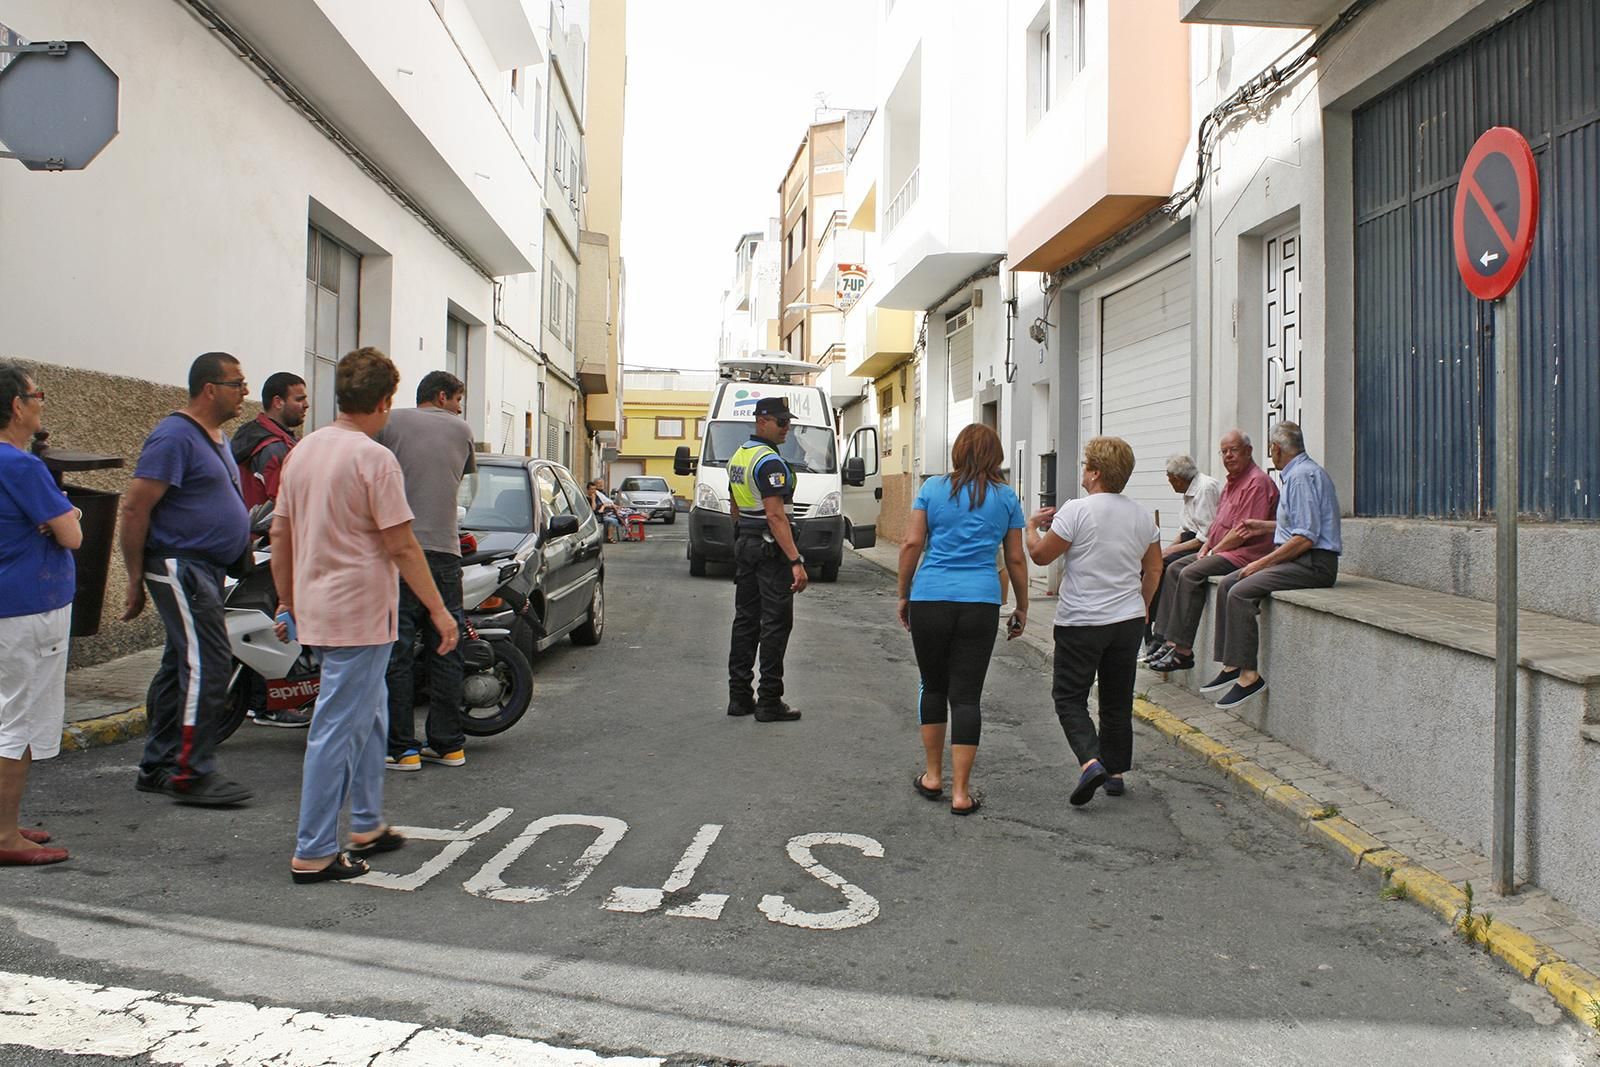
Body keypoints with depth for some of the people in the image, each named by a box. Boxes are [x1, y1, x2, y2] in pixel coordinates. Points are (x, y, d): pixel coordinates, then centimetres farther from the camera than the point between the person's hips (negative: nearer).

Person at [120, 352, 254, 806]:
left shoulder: (215, 437, 17)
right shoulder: (175, 437, -14)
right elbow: (134, 509, -17)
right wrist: (136, 580, -16)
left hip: (207, 568, 10)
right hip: (181, 567, -10)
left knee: (182, 667, 13)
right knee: (207, 666, -12)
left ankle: (158, 767, 21)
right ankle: (192, 773, -7)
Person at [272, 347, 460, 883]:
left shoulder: (303, 450, 9)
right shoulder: (374, 458, -15)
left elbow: (279, 532, 14)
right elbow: (402, 546, -16)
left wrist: (287, 602, 22)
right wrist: (438, 610, -10)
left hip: (316, 609, 9)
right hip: (360, 613, -9)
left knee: (368, 714, 21)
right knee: (338, 730, -3)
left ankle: (367, 827, 29)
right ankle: (313, 854, 2)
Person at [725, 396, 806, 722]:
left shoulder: (739, 456, 14)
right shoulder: (770, 461, -16)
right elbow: (775, 515, -24)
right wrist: (796, 562, -27)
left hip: (744, 545, 10)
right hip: (770, 548, -9)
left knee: (746, 619, 12)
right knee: (776, 623, -5)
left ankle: (739, 696, 16)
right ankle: (769, 702, -4)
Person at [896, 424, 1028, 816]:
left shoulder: (933, 488, 6)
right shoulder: (1006, 497, 8)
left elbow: (912, 543, 0)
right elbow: (1015, 559, 10)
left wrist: (904, 594, 10)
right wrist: (1022, 607, 19)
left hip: (929, 599, 0)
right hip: (981, 603, 0)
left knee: (933, 685, 16)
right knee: (966, 695, 2)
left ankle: (933, 776, 24)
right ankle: (960, 792, 4)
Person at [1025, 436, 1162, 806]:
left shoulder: (1077, 511, -15)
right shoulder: (1142, 515, 4)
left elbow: (1040, 555, -9)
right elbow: (1154, 570, 12)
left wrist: (1032, 526, 10)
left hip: (1080, 623, -5)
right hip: (1128, 621, 6)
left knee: (1069, 696, 4)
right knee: (1117, 699, 16)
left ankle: (1090, 760, -14)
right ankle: (1116, 772, 22)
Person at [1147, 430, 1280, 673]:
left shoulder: (1257, 482, -14)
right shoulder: (1232, 482, 19)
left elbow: (1243, 532, -20)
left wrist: (1214, 551, -12)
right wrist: (1205, 547, 7)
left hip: (1246, 553, -11)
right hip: (1223, 550, 11)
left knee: (1191, 574, -25)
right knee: (1174, 568, 0)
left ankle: (1183, 651, -25)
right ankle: (1170, 641, -7)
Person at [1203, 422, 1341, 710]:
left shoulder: (1302, 476, -15)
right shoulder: (1298, 472, 18)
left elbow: (1305, 537, -22)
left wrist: (1263, 562, -17)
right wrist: (1263, 526, 34)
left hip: (1313, 564, -11)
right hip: (1297, 559, 11)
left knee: (1241, 592, -23)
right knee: (1227, 584, 3)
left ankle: (1249, 675, -20)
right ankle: (1232, 665, 1)